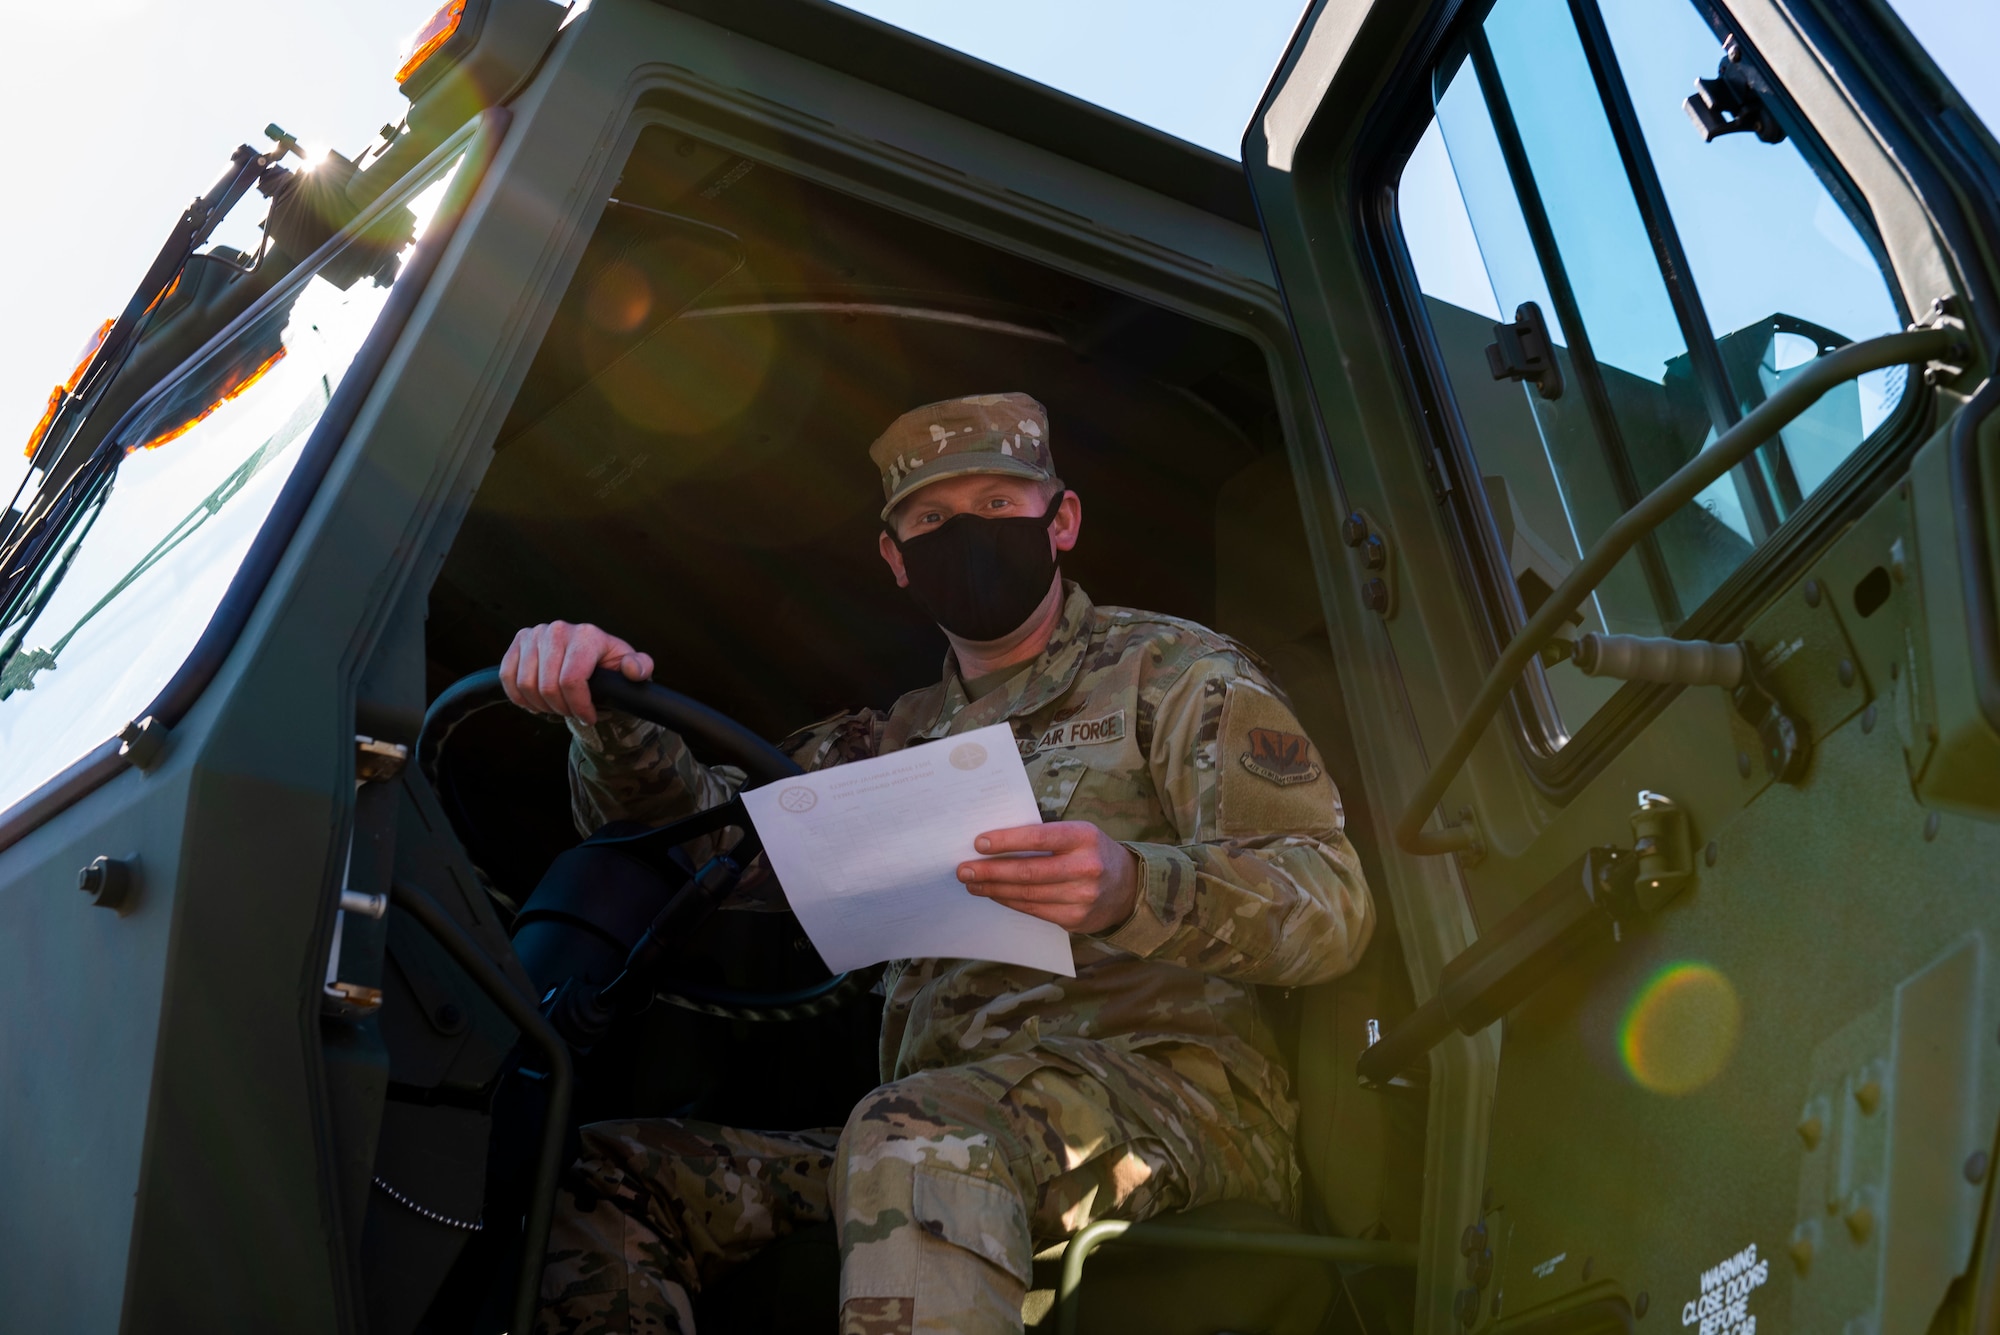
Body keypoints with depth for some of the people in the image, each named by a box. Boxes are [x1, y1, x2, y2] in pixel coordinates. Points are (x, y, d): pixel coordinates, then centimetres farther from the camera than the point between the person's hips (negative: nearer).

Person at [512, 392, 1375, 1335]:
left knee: (918, 1142, -38)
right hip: (944, 1117, 6)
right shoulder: (897, 742, 26)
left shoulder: (1172, 669, 8)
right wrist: (610, 714, -4)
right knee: (603, 1179, -11)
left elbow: (1332, 903, -5)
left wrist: (1135, 891, -27)